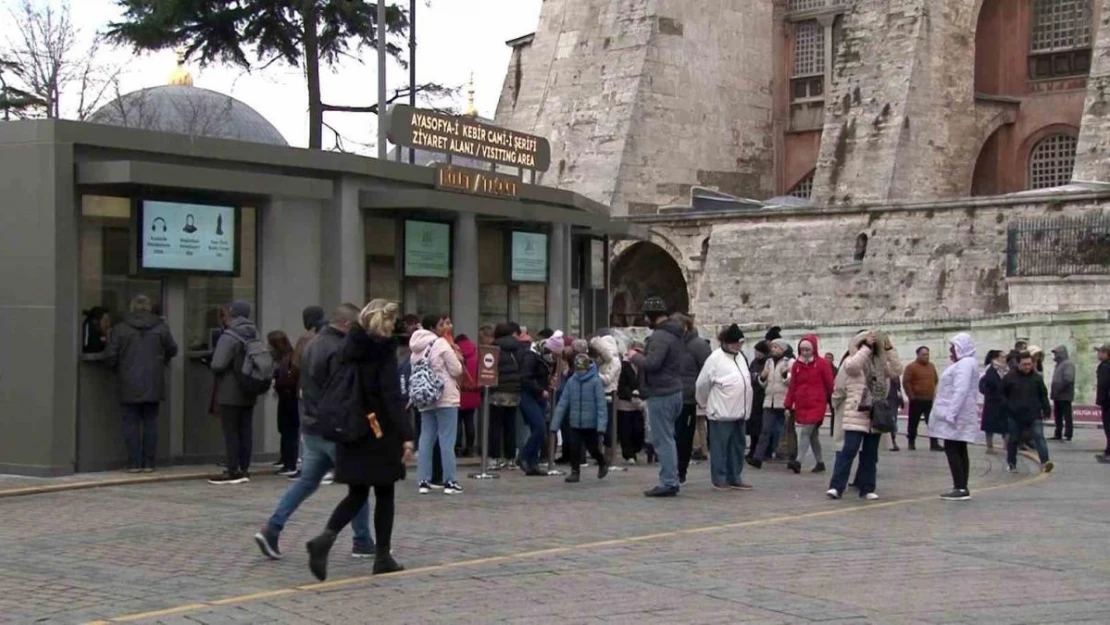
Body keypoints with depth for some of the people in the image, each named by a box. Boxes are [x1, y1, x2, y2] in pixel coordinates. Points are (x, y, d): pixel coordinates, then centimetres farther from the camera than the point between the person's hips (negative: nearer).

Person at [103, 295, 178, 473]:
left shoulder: (120, 329, -4)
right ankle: (148, 463, 7)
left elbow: (110, 357, -6)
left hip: (129, 385, -2)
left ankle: (134, 463, 1)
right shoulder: (160, 328, 3)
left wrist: (117, 370, 14)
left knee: (131, 423, 3)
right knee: (150, 423, 7)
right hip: (153, 385, 2)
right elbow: (172, 350, 13)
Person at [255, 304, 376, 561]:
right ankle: (363, 543, 9)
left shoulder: (312, 345, 14)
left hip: (311, 428, 9)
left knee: (306, 481, 12)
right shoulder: (340, 349, -17)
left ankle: (271, 530, 2)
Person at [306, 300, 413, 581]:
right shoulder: (384, 350, -12)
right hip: (379, 432, -6)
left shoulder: (350, 347, 7)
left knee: (357, 494, 11)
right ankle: (383, 557, 12)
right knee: (384, 494, 8)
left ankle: (325, 537, -12)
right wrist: (406, 435, -22)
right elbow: (392, 396, -20)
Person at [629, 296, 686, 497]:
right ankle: (672, 481, 19)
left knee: (662, 440, -6)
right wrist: (643, 354, 10)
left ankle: (667, 483, -5)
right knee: (667, 438, 15)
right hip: (674, 390, 10)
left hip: (661, 394, -10)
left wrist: (635, 357, -8)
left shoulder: (660, 336, -17)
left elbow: (652, 363, -26)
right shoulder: (674, 334, 15)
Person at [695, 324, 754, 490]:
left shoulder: (740, 357, 13)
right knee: (720, 447, -1)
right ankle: (719, 479, 6)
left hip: (739, 412, 8)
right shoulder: (716, 359, -11)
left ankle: (734, 478, 19)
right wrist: (704, 402, 8)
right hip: (722, 412, -8)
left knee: (738, 446, 11)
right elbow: (701, 384, -7)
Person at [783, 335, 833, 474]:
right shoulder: (796, 365, 8)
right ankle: (820, 463, 23)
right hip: (801, 405, 5)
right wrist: (788, 405, 5)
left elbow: (830, 385, -1)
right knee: (813, 435, 13)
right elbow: (792, 387, 9)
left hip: (816, 405, -5)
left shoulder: (822, 364, -4)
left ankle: (799, 461, -21)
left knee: (805, 432, -16)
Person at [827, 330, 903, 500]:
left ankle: (867, 488, 16)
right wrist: (866, 347, -18)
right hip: (856, 415, -5)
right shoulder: (851, 361, -2)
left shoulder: (880, 363, 12)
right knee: (848, 450, -11)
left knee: (870, 454, 9)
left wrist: (889, 349, -4)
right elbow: (852, 366, -25)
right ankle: (836, 486, -10)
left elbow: (897, 371, 0)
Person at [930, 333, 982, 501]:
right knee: (959, 451, 9)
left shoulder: (965, 364, -16)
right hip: (959, 416, 11)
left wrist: (950, 413, -27)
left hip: (956, 416, -11)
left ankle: (960, 489, -12)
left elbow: (960, 391, -25)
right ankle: (962, 488, 10)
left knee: (952, 450, -10)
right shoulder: (963, 364, 19)